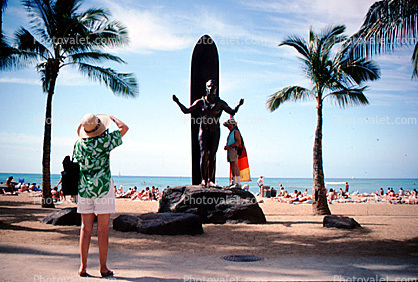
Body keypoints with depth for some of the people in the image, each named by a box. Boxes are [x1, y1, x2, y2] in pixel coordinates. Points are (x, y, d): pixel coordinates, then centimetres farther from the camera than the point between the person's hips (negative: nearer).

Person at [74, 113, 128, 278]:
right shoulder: (105, 141, -11)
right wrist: (114, 119, 17)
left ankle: (83, 267, 10)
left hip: (84, 188, 4)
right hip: (103, 187, -4)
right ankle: (103, 268, 7)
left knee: (86, 229, 8)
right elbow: (124, 128, 1)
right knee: (103, 230, 1)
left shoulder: (79, 144, 2)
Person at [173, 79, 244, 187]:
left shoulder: (220, 103, 6)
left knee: (212, 156, 0)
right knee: (204, 154, -13)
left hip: (215, 132, 1)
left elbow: (232, 112, 5)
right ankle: (203, 179, -9)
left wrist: (238, 105, -13)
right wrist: (178, 102, -6)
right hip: (204, 130, -1)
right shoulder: (200, 102, 5)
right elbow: (186, 110, 7)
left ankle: (210, 180, 4)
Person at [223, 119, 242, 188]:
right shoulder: (230, 133, 24)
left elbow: (239, 142, -14)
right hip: (229, 150, 9)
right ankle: (234, 182, 8)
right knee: (232, 166, 7)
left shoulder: (236, 131, -3)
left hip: (234, 149, -9)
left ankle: (238, 183, -17)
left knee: (235, 166, -15)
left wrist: (229, 146, -16)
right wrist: (226, 147, 14)